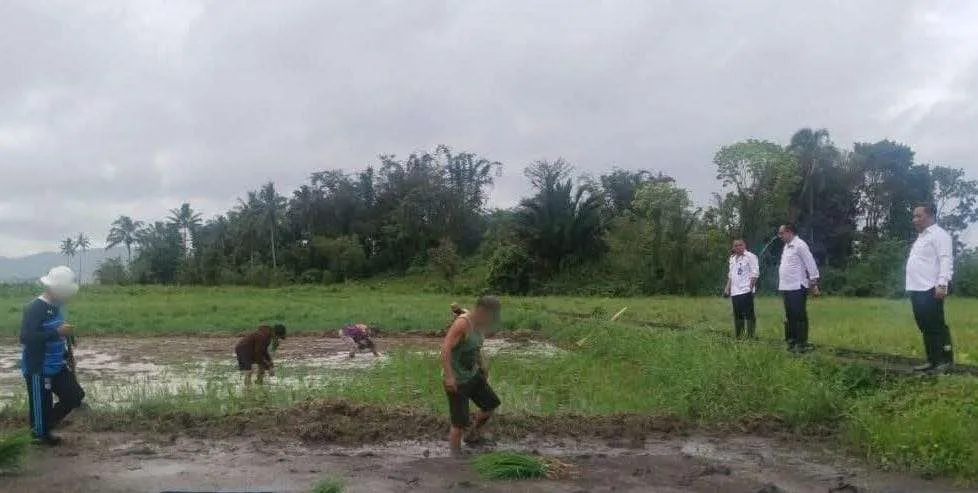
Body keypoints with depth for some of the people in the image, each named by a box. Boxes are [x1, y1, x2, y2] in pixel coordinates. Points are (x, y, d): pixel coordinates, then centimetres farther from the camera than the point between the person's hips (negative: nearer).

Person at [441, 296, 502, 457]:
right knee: (460, 422, -4)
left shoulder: (479, 323, 2)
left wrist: (483, 365, 9)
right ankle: (456, 456, 13)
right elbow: (445, 348, -31)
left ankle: (473, 436, 35)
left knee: (491, 404, 17)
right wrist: (449, 377, -34)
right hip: (455, 380, -9)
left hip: (471, 374, 9)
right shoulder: (462, 323, -26)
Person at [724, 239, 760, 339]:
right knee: (737, 315, 12)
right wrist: (727, 288, 17)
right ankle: (737, 336, 20)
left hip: (746, 291, -7)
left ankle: (751, 337, -2)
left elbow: (755, 273, -10)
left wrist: (751, 287, -16)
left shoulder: (750, 257, -6)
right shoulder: (732, 258, 16)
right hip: (735, 292, 7)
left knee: (749, 315, -5)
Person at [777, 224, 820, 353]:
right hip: (786, 288, 9)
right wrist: (782, 285, 16)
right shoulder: (787, 246, 16)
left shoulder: (799, 245, -11)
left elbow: (811, 264, -14)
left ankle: (802, 344, -1)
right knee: (790, 317, 14)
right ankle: (791, 342, 21)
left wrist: (814, 284, -15)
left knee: (800, 317, -4)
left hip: (798, 288, -9)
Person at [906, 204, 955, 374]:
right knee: (925, 328, 11)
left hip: (930, 290, -9)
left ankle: (946, 361, -2)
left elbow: (946, 260, -16)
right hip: (917, 290, 10)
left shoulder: (939, 235, -5)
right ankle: (933, 361, 16)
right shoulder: (921, 237, 24)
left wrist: (942, 284, -26)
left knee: (937, 326, -7)